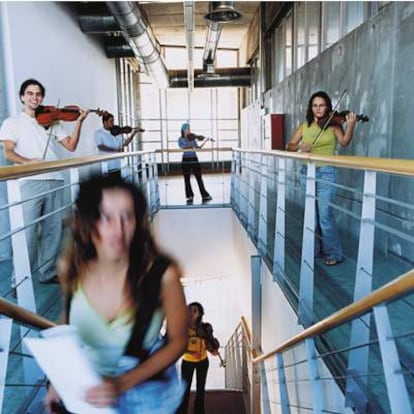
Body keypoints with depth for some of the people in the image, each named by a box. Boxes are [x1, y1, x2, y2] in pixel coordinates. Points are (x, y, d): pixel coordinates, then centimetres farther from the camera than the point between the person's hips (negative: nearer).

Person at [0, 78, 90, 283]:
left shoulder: (52, 122, 19)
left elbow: (71, 146, 10)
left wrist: (79, 121, -1)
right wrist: (27, 161, -21)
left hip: (55, 181, 4)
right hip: (30, 183, -4)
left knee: (53, 229, 6)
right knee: (28, 232, -7)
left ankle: (47, 273, 19)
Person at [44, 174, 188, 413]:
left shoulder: (162, 273, -30)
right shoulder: (71, 268, -20)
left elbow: (177, 341, -16)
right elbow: (68, 324, 0)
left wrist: (123, 384, -23)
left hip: (146, 393, -2)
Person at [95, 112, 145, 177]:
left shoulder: (117, 131, 11)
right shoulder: (99, 133, -1)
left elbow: (125, 144, 11)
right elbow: (100, 146, -15)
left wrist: (133, 134, 1)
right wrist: (114, 150, -25)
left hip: (118, 164, 4)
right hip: (106, 164, -4)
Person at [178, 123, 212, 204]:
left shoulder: (192, 138, 9)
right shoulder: (180, 139, 1)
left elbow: (198, 147, 12)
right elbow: (181, 147, -16)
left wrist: (205, 141, 3)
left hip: (194, 159, 2)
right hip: (186, 160, -1)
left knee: (199, 177, -1)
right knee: (187, 179, 2)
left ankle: (204, 195, 1)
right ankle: (190, 197, 11)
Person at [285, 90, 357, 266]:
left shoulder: (333, 125, -1)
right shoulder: (304, 126, 8)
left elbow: (345, 142, -16)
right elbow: (289, 146, 5)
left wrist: (351, 126, -33)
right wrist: (300, 146, -16)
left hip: (326, 172, -4)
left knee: (325, 214, -8)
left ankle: (334, 253, 5)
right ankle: (314, 248, 25)